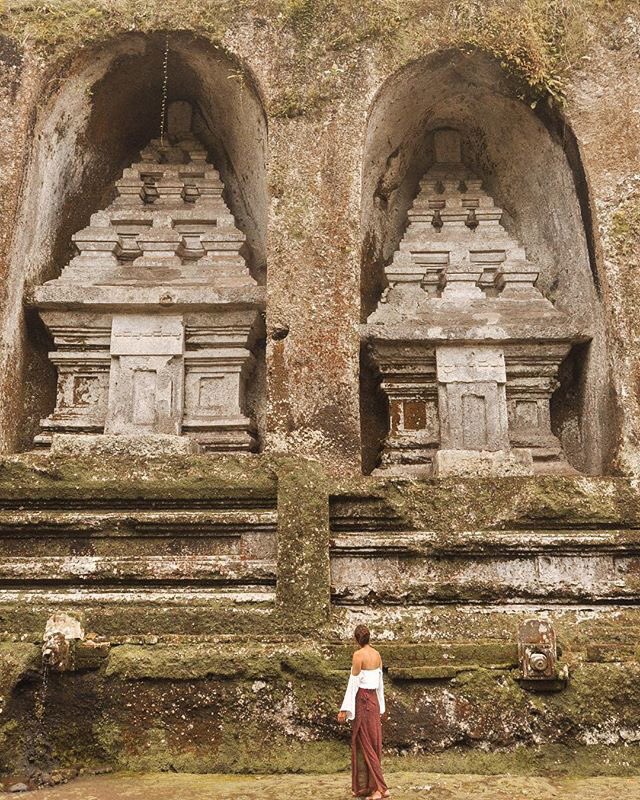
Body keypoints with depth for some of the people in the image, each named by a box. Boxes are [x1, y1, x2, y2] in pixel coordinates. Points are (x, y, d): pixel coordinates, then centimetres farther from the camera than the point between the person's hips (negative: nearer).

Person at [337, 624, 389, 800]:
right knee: (373, 743, 11)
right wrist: (381, 707, 21)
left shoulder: (358, 655, -15)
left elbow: (353, 683, -16)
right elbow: (380, 682, 13)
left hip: (362, 700, -8)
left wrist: (344, 709, -13)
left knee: (364, 744, -1)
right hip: (374, 700, 8)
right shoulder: (377, 654, 7)